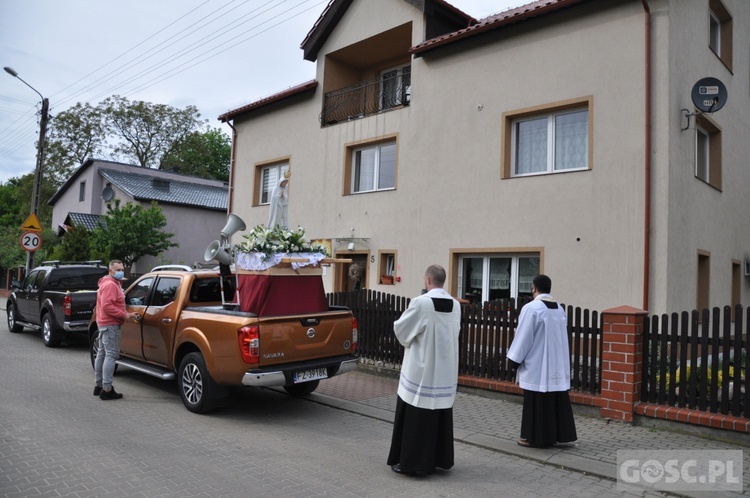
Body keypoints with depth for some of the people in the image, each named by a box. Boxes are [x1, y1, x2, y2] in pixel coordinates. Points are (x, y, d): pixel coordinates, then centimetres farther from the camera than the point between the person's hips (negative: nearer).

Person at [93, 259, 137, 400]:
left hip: (105, 324, 11)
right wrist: (125, 315, -20)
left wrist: (127, 314, 14)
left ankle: (99, 385, 25)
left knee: (102, 354, 15)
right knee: (111, 355, -11)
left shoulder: (111, 283, 19)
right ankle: (107, 389, -12)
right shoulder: (110, 284, -15)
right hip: (110, 325, -11)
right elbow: (107, 306, -25)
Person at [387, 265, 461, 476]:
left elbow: (400, 329, -7)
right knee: (441, 416, 16)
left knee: (415, 418, 5)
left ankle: (410, 463, 12)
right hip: (445, 372, 6)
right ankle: (440, 459, 25)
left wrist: (413, 332, 16)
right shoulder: (455, 305, 2)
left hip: (421, 370, -6)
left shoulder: (420, 303, -17)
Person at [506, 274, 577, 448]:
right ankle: (558, 434, 19)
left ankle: (536, 437, 8)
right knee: (555, 399, 12)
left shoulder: (531, 308, -15)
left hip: (536, 364, -7)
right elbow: (562, 338, 12)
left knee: (537, 402, 1)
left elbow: (523, 337, -13)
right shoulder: (560, 309, 7)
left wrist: (515, 359, -4)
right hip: (557, 364, 7)